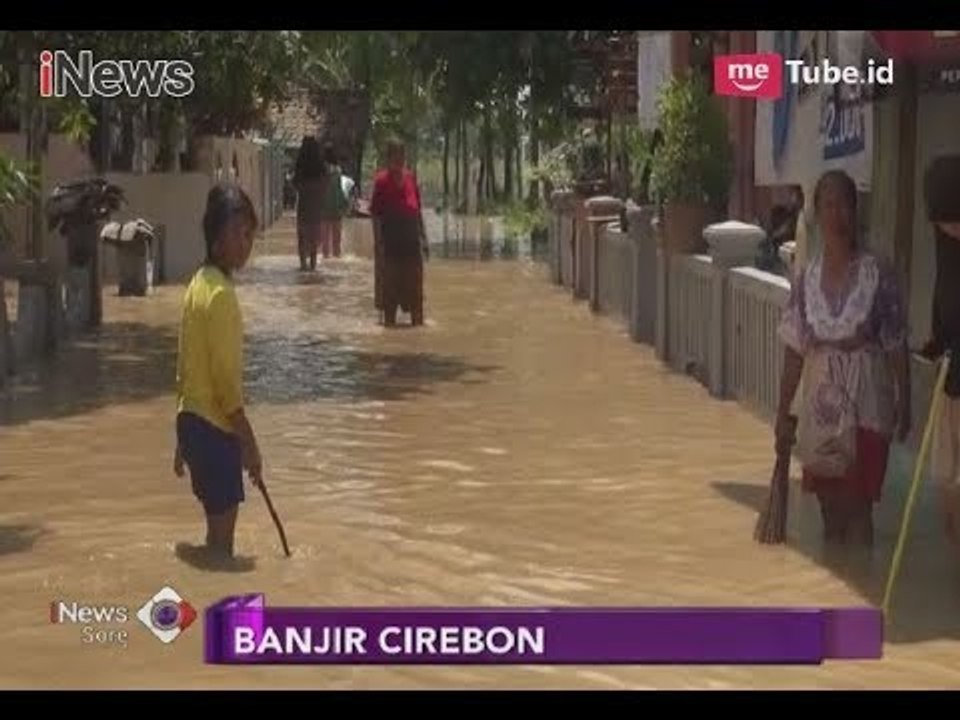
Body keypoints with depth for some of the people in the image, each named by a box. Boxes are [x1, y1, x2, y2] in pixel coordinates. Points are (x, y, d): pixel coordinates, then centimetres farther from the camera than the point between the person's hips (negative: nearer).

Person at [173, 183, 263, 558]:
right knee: (221, 533, -2)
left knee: (218, 526, 17)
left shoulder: (199, 285, 10)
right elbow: (226, 378, -20)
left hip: (192, 421, 9)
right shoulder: (221, 293, -18)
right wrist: (249, 443, -15)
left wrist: (183, 441, 21)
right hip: (215, 428, -9)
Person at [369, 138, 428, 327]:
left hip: (411, 235, 5)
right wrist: (378, 242, -14)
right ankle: (389, 319, 14)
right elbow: (376, 214, -9)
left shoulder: (410, 177, 7)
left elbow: (418, 209, 13)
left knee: (414, 283, 11)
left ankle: (417, 319, 21)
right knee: (390, 283, 4)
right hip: (391, 237, -5)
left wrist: (423, 236, 11)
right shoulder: (382, 180, -8)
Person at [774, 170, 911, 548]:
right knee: (830, 510, 11)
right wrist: (783, 413, 6)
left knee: (857, 509, -2)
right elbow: (795, 350, 6)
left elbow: (896, 346, -4)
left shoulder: (877, 273, -7)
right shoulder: (806, 278, 2)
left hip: (865, 406, -3)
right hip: (821, 406, 3)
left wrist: (904, 406, -4)